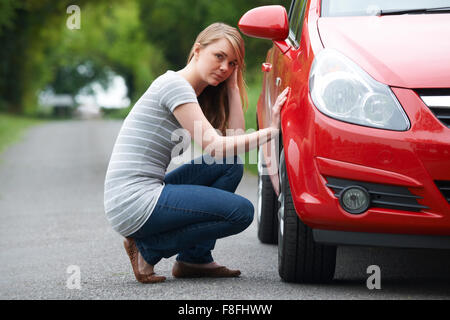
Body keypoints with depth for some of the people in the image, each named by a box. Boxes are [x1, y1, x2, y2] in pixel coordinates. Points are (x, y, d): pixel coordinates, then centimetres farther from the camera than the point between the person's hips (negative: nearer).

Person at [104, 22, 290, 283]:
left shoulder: (196, 95, 19)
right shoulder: (174, 84, -10)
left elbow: (234, 136, 8)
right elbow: (215, 146, -16)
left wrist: (232, 84, 8)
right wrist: (271, 132, -15)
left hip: (149, 192, 10)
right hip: (133, 205, -10)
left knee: (231, 166, 11)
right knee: (242, 211, -10)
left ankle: (195, 259, 9)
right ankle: (148, 248, -3)